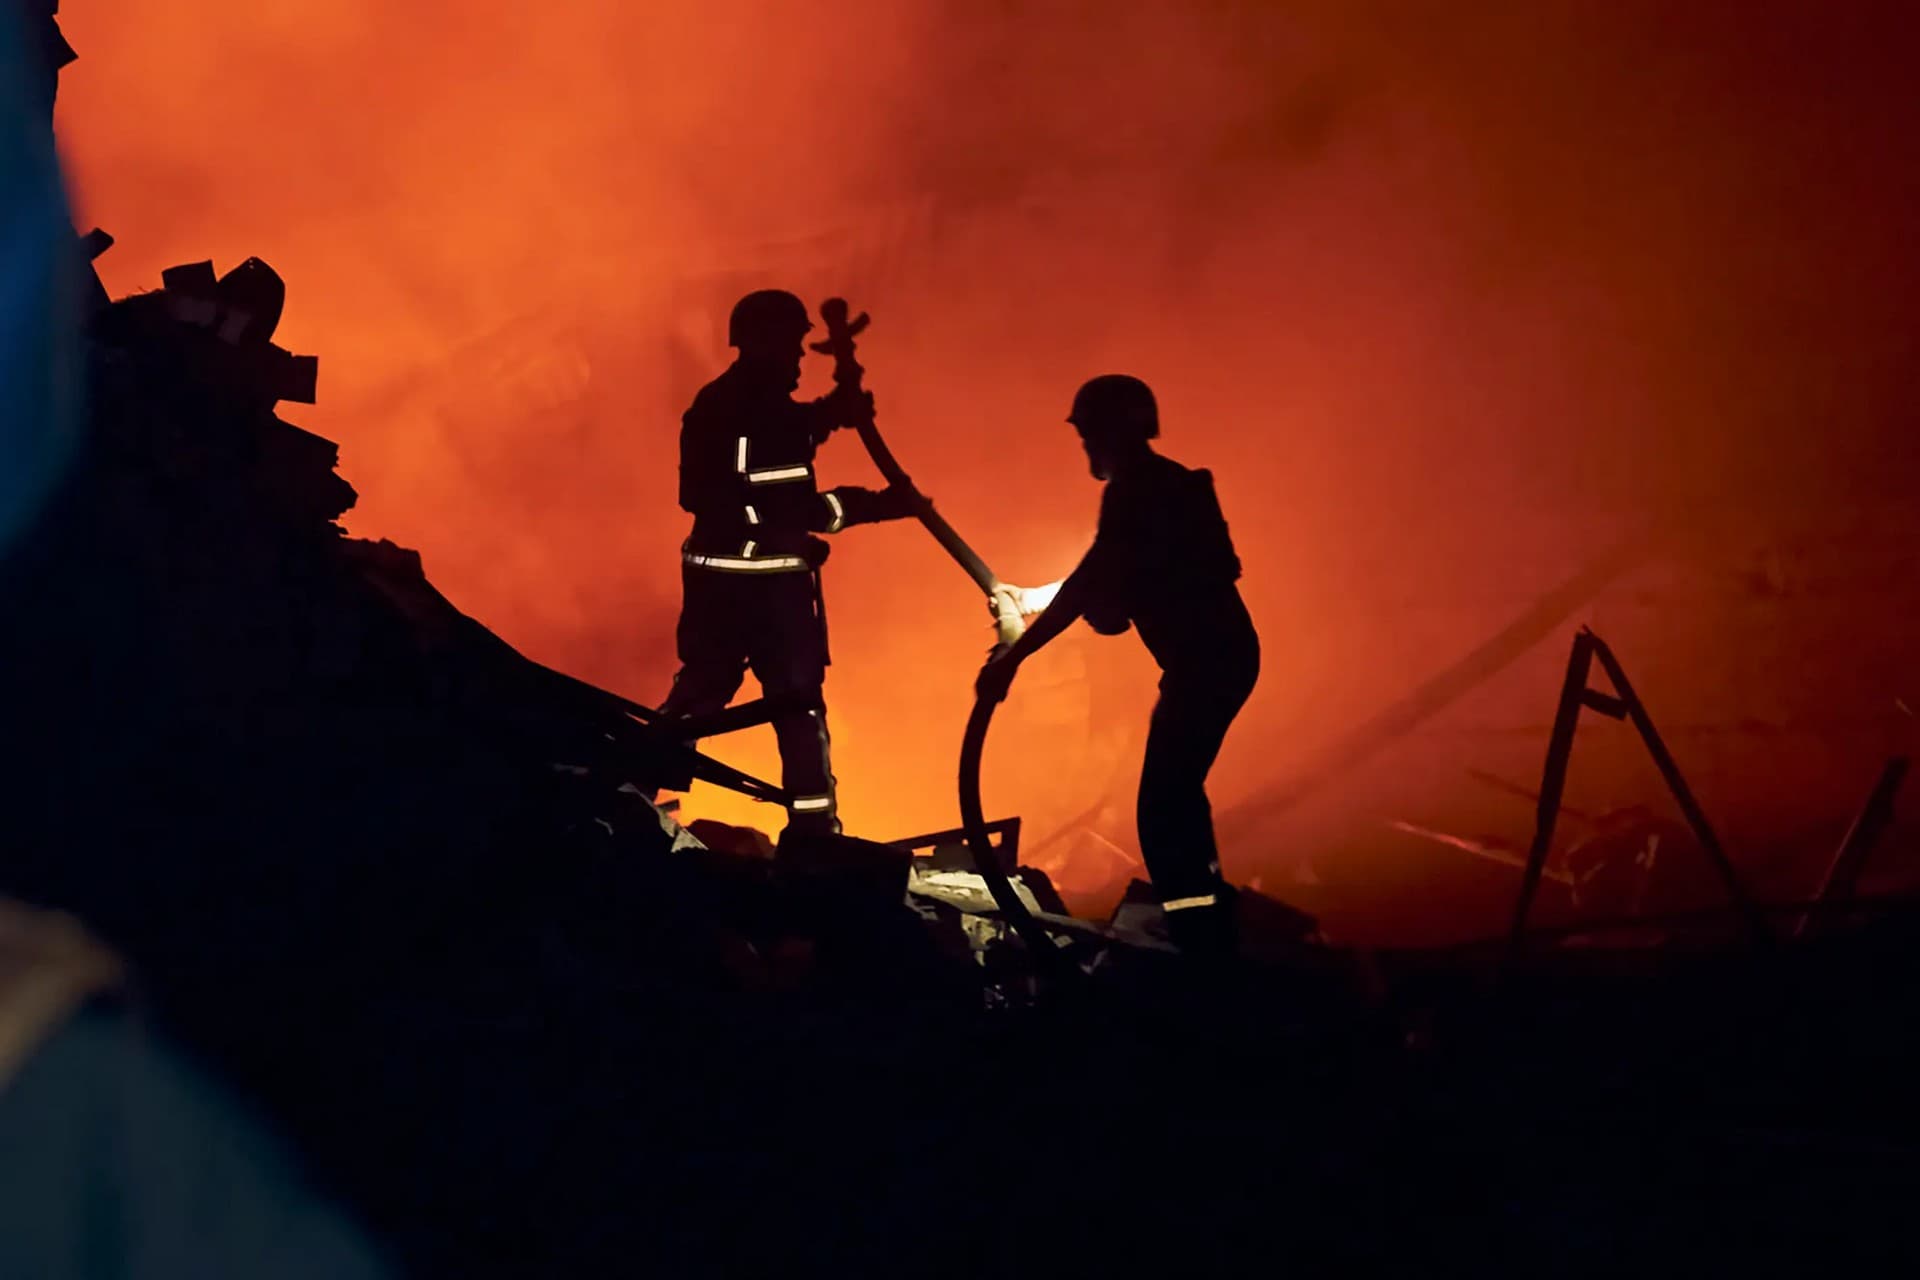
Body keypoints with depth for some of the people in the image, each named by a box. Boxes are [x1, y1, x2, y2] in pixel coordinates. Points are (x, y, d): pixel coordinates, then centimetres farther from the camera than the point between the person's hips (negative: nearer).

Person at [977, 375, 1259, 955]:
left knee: (1162, 815, -12)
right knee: (1177, 798, 22)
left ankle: (1204, 962, -14)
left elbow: (1089, 589, -19)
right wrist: (1028, 599, 32)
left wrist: (1012, 657, -16)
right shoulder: (1160, 485, 18)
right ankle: (1212, 943, 32)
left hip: (1206, 660, -11)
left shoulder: (1136, 492, -13)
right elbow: (1100, 587, 27)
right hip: (1217, 655, 11)